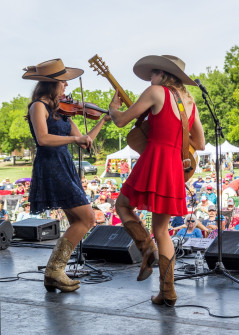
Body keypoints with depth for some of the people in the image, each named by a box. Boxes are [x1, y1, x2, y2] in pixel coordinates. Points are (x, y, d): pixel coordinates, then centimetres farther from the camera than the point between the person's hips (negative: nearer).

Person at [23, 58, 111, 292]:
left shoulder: (60, 109, 15)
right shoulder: (38, 106, -9)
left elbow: (83, 142, 16)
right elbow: (43, 139, -26)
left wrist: (104, 120, 16)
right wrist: (75, 138, -24)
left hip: (65, 167, 9)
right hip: (50, 167, -9)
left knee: (78, 224, 7)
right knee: (87, 218, -11)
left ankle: (53, 275, 14)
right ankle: (54, 270, -2)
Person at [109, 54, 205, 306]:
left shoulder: (156, 92, -3)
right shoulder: (190, 103, 15)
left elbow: (121, 121, -2)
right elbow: (200, 144, 18)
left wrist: (113, 107, 20)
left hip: (153, 161, -6)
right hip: (175, 168, 6)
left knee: (123, 204, 19)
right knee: (161, 230, 14)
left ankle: (147, 249, -4)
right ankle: (167, 293, 11)